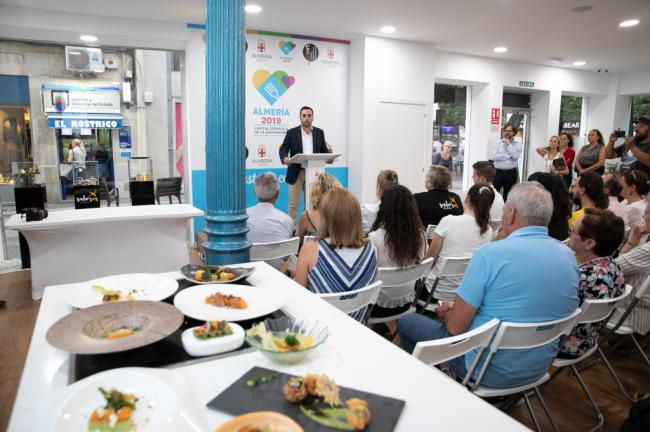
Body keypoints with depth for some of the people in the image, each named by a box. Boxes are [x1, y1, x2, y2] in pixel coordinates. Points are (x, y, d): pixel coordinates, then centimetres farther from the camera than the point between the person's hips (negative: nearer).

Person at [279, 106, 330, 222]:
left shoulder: (319, 132, 10)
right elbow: (283, 148, -4)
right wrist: (285, 158, -26)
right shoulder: (291, 132, 2)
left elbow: (324, 150, 9)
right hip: (296, 172, -2)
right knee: (293, 203, 1)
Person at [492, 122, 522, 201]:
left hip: (511, 173, 1)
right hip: (498, 172, 0)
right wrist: (509, 156, -12)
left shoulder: (517, 143, 3)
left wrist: (509, 144, -8)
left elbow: (515, 156, -13)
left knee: (507, 195, 11)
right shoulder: (498, 142, 4)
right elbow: (494, 156, -9)